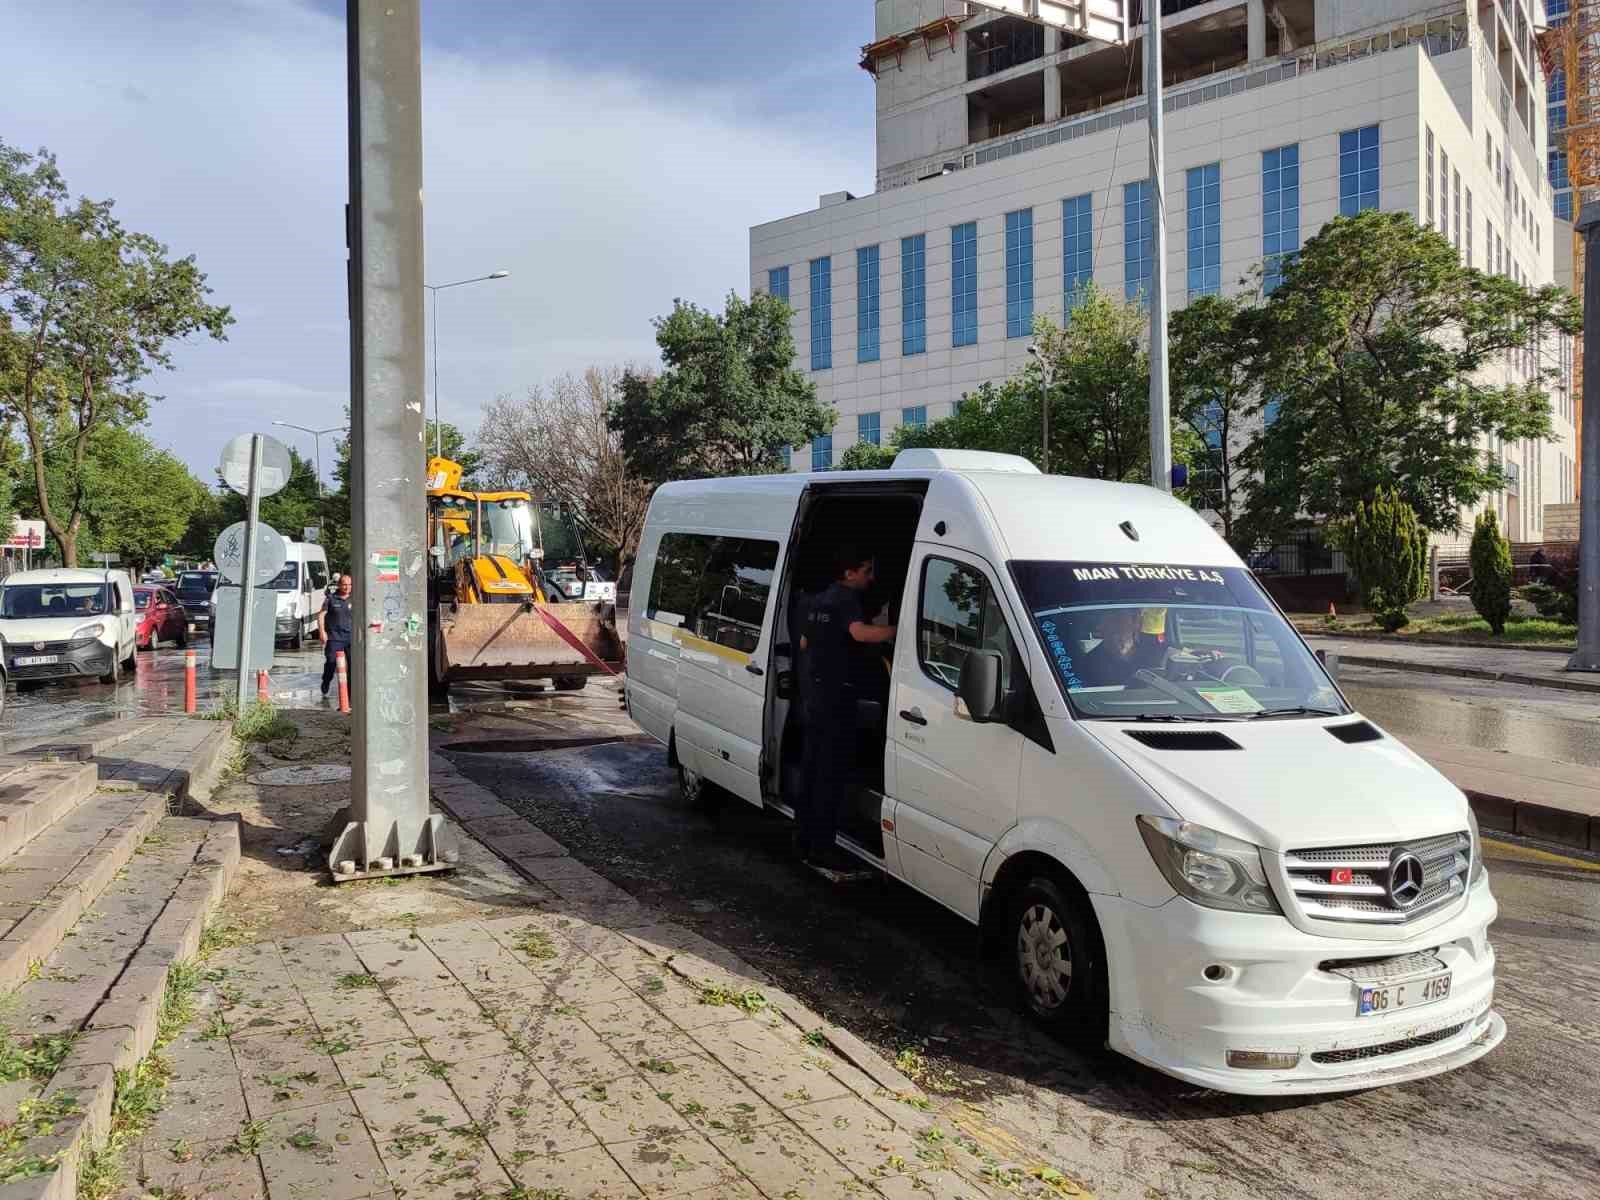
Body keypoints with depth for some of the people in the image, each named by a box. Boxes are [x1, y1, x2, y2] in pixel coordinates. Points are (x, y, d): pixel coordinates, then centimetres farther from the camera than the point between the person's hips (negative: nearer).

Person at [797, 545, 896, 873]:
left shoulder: (818, 601, 16)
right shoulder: (846, 600, -13)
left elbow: (804, 642, 27)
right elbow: (861, 633, -34)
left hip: (812, 688, 10)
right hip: (835, 692, -10)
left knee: (814, 767, 15)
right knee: (833, 772, -5)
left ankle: (807, 839, 23)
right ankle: (821, 847, -3)